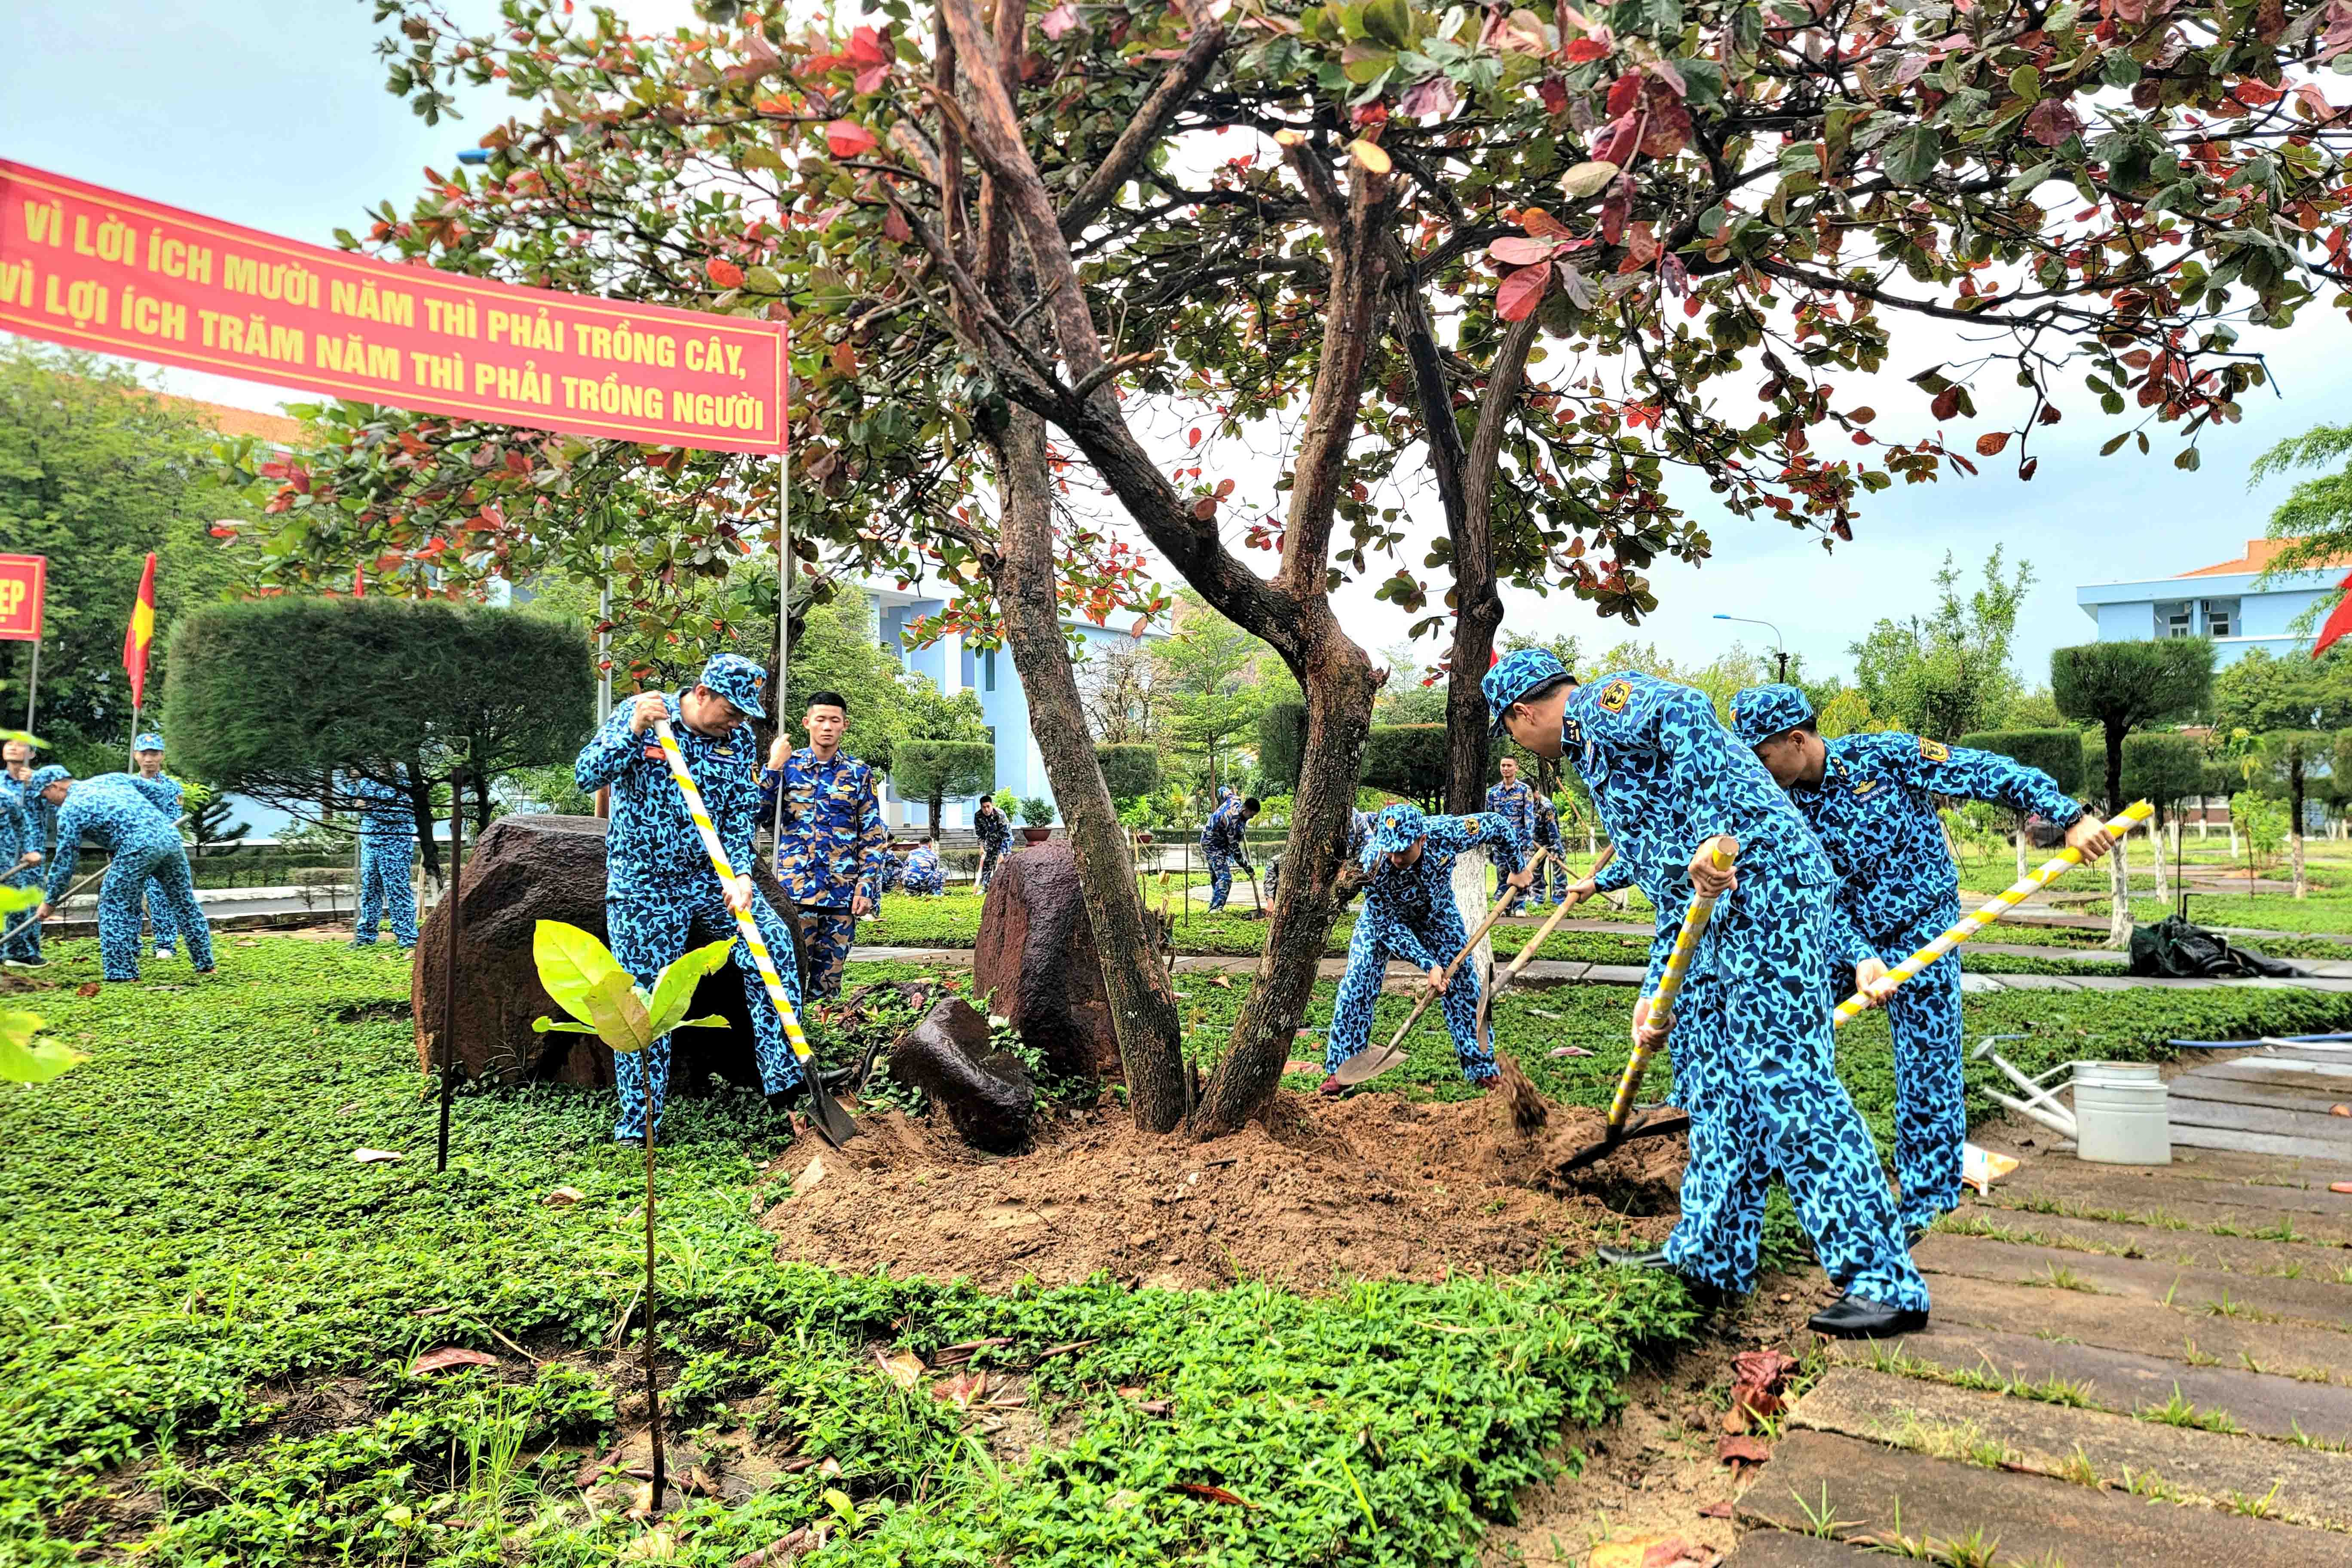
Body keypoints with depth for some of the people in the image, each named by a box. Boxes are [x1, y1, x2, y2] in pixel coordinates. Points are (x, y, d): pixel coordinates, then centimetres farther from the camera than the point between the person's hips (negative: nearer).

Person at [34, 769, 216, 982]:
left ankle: (122, 972, 8)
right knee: (185, 902, 16)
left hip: (138, 846, -6)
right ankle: (205, 964, 23)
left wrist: (50, 901, 23)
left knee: (114, 906, 9)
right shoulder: (112, 778, 26)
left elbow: (65, 859, 12)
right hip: (170, 836, 6)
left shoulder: (69, 809, 10)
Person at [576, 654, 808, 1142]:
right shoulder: (638, 714, -7)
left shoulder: (740, 738, 0)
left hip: (712, 879, 3)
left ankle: (786, 1080, -10)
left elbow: (741, 814, -3)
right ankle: (638, 1124, 15)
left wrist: (739, 876, -18)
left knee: (773, 943, -17)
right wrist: (633, 732, -28)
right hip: (641, 886, -3)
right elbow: (587, 777, -13)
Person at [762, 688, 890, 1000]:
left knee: (829, 980, 6)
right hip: (795, 890, -1)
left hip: (843, 892, 1)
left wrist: (867, 889, -2)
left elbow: (874, 836, 7)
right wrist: (773, 766, -9)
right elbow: (757, 812, -3)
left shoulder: (859, 773, 7)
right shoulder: (787, 765, 7)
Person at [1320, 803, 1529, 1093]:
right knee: (1358, 983, -13)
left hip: (1437, 914, 2)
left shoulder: (1445, 833, -37)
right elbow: (1388, 925, -28)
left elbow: (1497, 824, -18)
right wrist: (1428, 965, -31)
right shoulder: (1372, 863, -38)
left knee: (1463, 981, 0)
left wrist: (1515, 870, -6)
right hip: (1384, 916, -2)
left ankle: (1482, 1069, 15)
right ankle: (1340, 1072, -2)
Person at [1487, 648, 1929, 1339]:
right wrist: (1654, 994, 26)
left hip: (1760, 876, -11)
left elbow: (1686, 714, -22)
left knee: (1783, 1076, -12)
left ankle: (1885, 1282, -8)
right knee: (1712, 1077, 13)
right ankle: (1711, 1251, 23)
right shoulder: (1595, 754, 29)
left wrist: (1713, 835, -31)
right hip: (1714, 900, 11)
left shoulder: (1604, 701, 1)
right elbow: (1670, 893, 28)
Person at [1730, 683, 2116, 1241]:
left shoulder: (1884, 755, -15)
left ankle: (1926, 1195, 11)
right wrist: (1861, 958, -25)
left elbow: (1988, 773, -12)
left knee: (1927, 1065, -4)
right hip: (1846, 934, 4)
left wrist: (2071, 818, -17)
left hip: (1922, 930, -4)